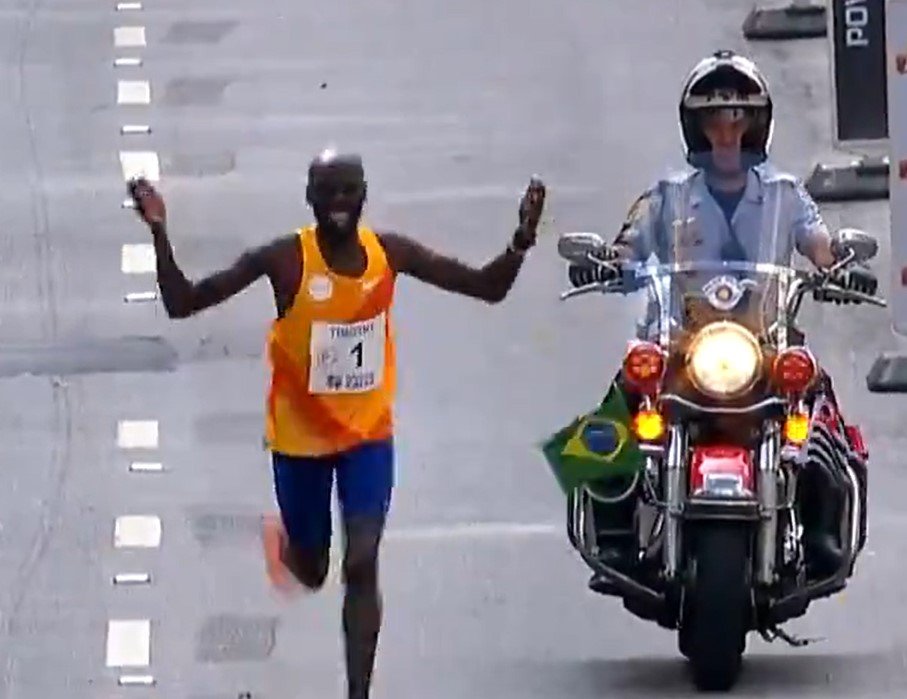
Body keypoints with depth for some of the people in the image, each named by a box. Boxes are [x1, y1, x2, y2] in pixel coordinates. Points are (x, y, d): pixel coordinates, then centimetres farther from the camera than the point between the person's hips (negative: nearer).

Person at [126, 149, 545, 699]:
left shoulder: (390, 253, -10)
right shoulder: (285, 260, -19)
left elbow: (488, 288, -5)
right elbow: (182, 304, -19)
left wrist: (522, 241, -24)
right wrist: (161, 236, -33)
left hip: (369, 433, 1)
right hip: (299, 437, -1)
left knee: (362, 565, -11)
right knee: (311, 573, 16)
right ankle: (286, 541, 54)